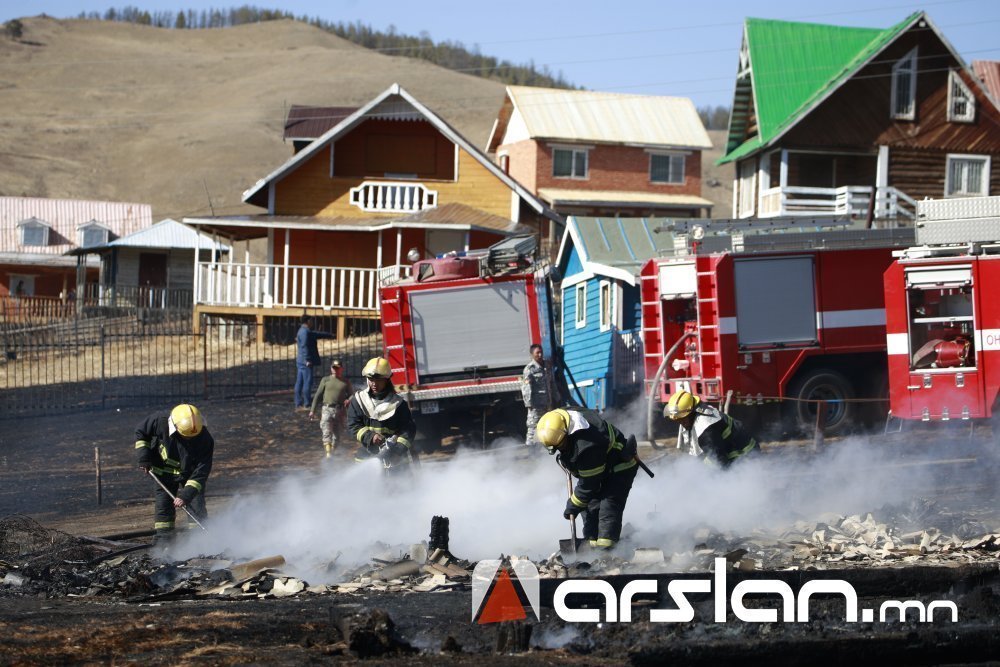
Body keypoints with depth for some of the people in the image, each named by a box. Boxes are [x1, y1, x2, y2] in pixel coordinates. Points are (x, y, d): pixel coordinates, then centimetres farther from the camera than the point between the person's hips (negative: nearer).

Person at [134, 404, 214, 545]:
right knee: (163, 507, -2)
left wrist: (186, 495, -34)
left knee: (196, 506, -6)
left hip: (190, 473, -1)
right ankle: (163, 542, 2)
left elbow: (201, 471, -27)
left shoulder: (205, 439, -31)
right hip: (164, 473, 1)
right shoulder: (159, 421, -28)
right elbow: (140, 433, -6)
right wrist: (144, 458, -14)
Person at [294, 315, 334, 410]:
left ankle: (299, 404, 12)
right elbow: (304, 346, -21)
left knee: (300, 383, 9)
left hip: (301, 362, 11)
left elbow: (316, 334, 34)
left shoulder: (304, 331, 20)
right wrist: (307, 360, -25)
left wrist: (330, 335, 43)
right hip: (306, 362, -11)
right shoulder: (305, 332, -13)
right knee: (307, 382, -8)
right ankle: (306, 405, -8)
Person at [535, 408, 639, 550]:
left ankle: (606, 543, -24)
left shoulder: (587, 447, -42)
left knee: (609, 506, -20)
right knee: (590, 505, 1)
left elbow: (588, 485, -31)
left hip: (621, 468, -9)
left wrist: (573, 506, -20)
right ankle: (592, 540, 4)